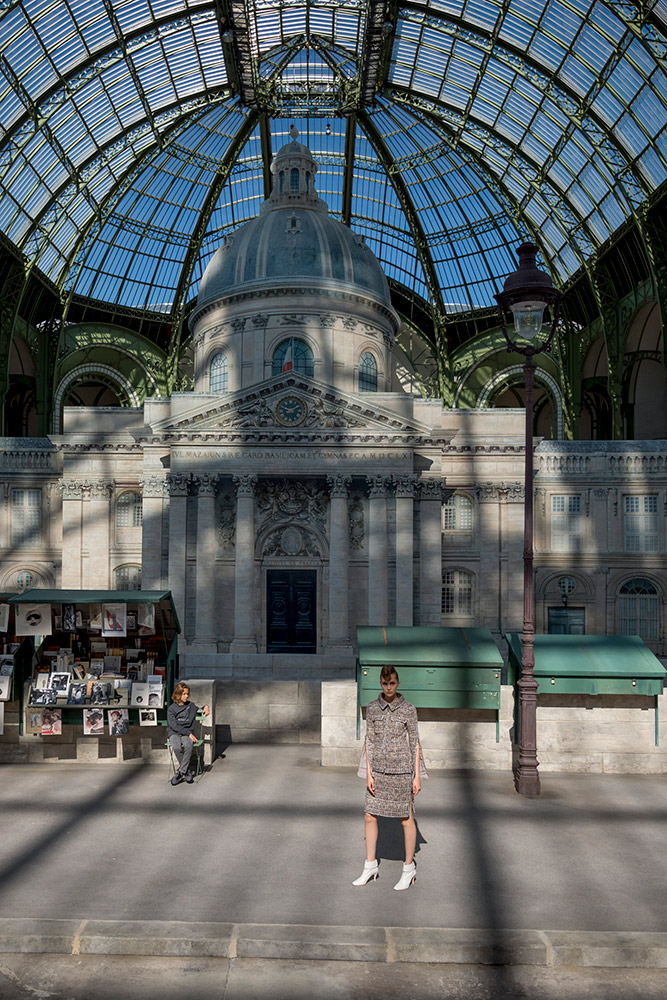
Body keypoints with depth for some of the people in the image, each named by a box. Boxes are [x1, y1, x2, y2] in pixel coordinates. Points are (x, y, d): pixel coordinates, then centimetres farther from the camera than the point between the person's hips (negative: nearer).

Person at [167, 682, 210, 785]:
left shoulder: (191, 705, 11)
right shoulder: (171, 709, 0)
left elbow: (200, 711, 32)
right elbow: (174, 726, -9)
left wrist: (206, 707, 9)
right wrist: (189, 734, -17)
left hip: (187, 733, 2)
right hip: (174, 733, -2)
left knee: (188, 745, -34)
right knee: (177, 747, -34)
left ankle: (180, 772, -22)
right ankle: (187, 772, -15)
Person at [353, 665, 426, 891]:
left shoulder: (408, 709, -5)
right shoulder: (372, 708, 2)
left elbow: (415, 743, -2)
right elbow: (369, 741, 4)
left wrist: (417, 777, -4)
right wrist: (368, 773, -1)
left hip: (401, 771, -3)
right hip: (378, 770, 3)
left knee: (406, 819, 5)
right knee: (370, 816, 6)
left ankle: (409, 870, 19)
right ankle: (370, 868, 21)